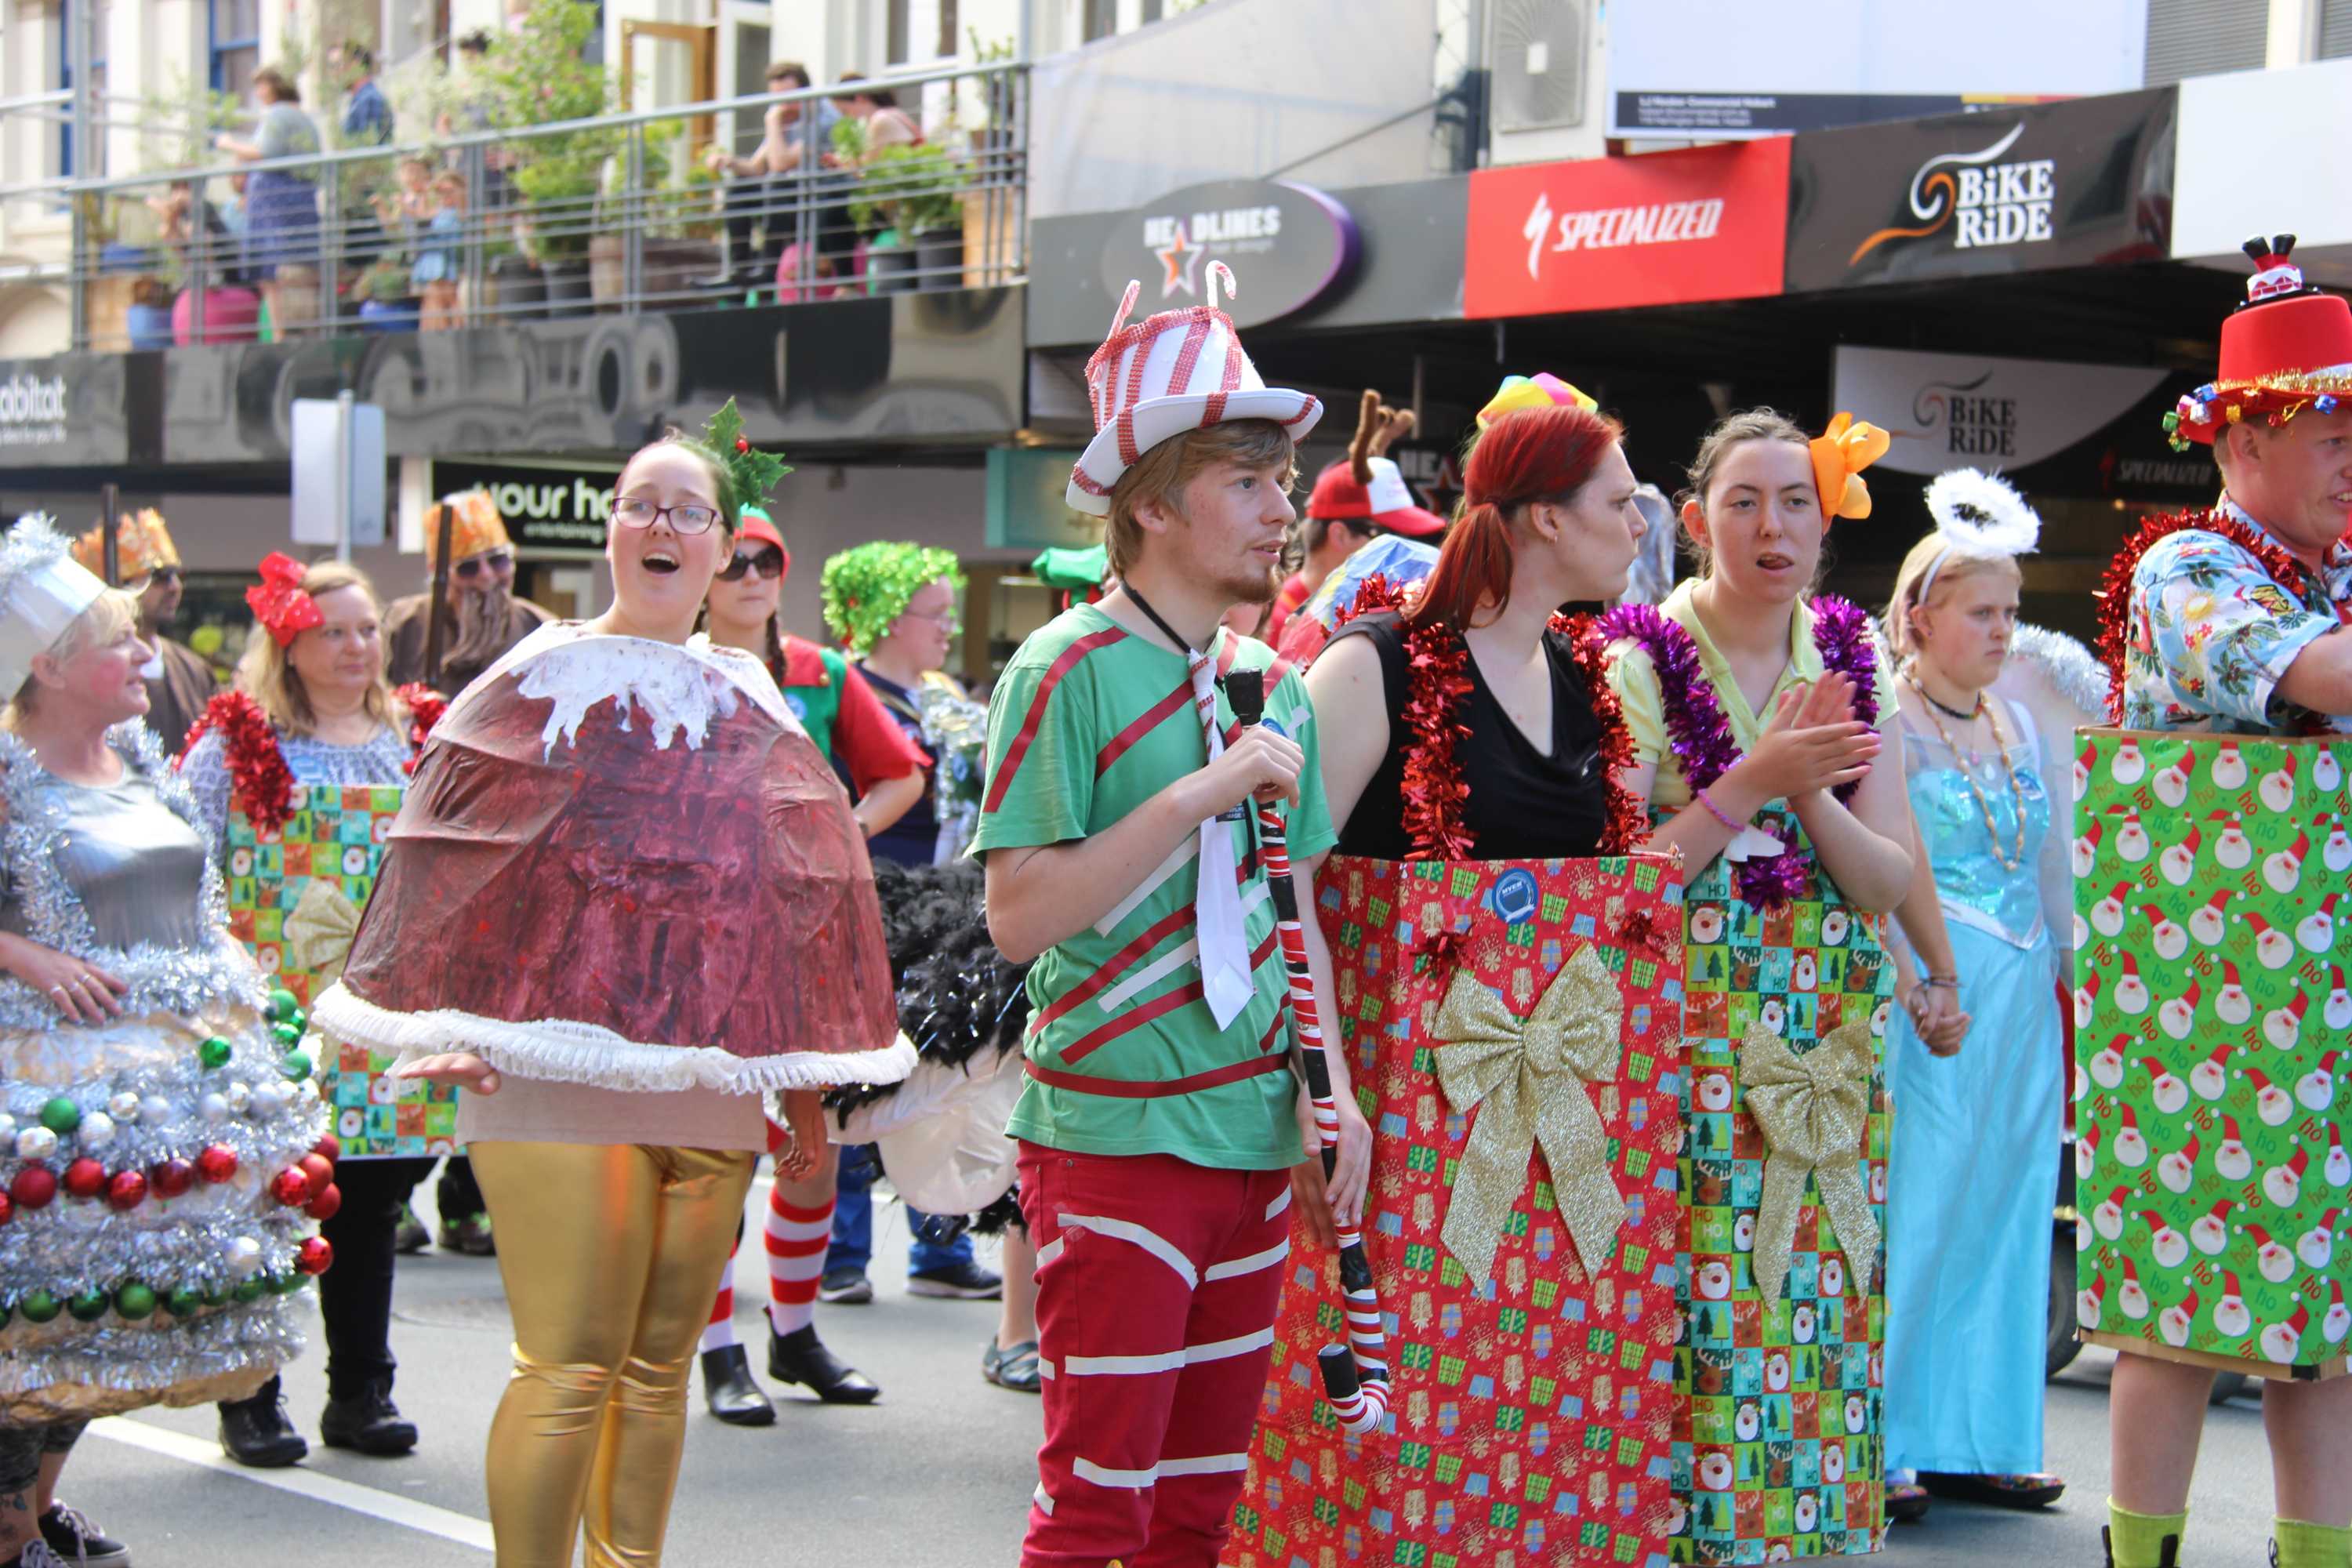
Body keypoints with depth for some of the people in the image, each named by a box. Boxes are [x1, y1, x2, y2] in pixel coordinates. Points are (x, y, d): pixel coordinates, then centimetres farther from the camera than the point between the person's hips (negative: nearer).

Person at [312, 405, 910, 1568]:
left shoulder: (749, 704, 16)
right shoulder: (541, 678, 4)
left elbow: (800, 894, 19)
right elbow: (452, 858, 1)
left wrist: (802, 1070, 16)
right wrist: (454, 1028, -7)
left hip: (712, 1077, 5)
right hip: (555, 1068, -4)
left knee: (661, 1367, 10)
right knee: (570, 1370, -10)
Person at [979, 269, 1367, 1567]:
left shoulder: (1273, 686, 12)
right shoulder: (1072, 669, -9)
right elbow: (1018, 917, -16)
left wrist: (1338, 1089, 7)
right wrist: (1203, 792, -19)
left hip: (1256, 1142, 7)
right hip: (1116, 1136, -7)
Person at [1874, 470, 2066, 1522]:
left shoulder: (2018, 725, 15)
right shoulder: (1885, 718, -6)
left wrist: (2053, 982, 12)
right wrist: (1920, 992, -22)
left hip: (2020, 998, 7)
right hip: (1925, 991, -7)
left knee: (2003, 1209, 8)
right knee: (1908, 1207, -6)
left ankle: (1975, 1438, 16)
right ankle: (1885, 1448, 1)